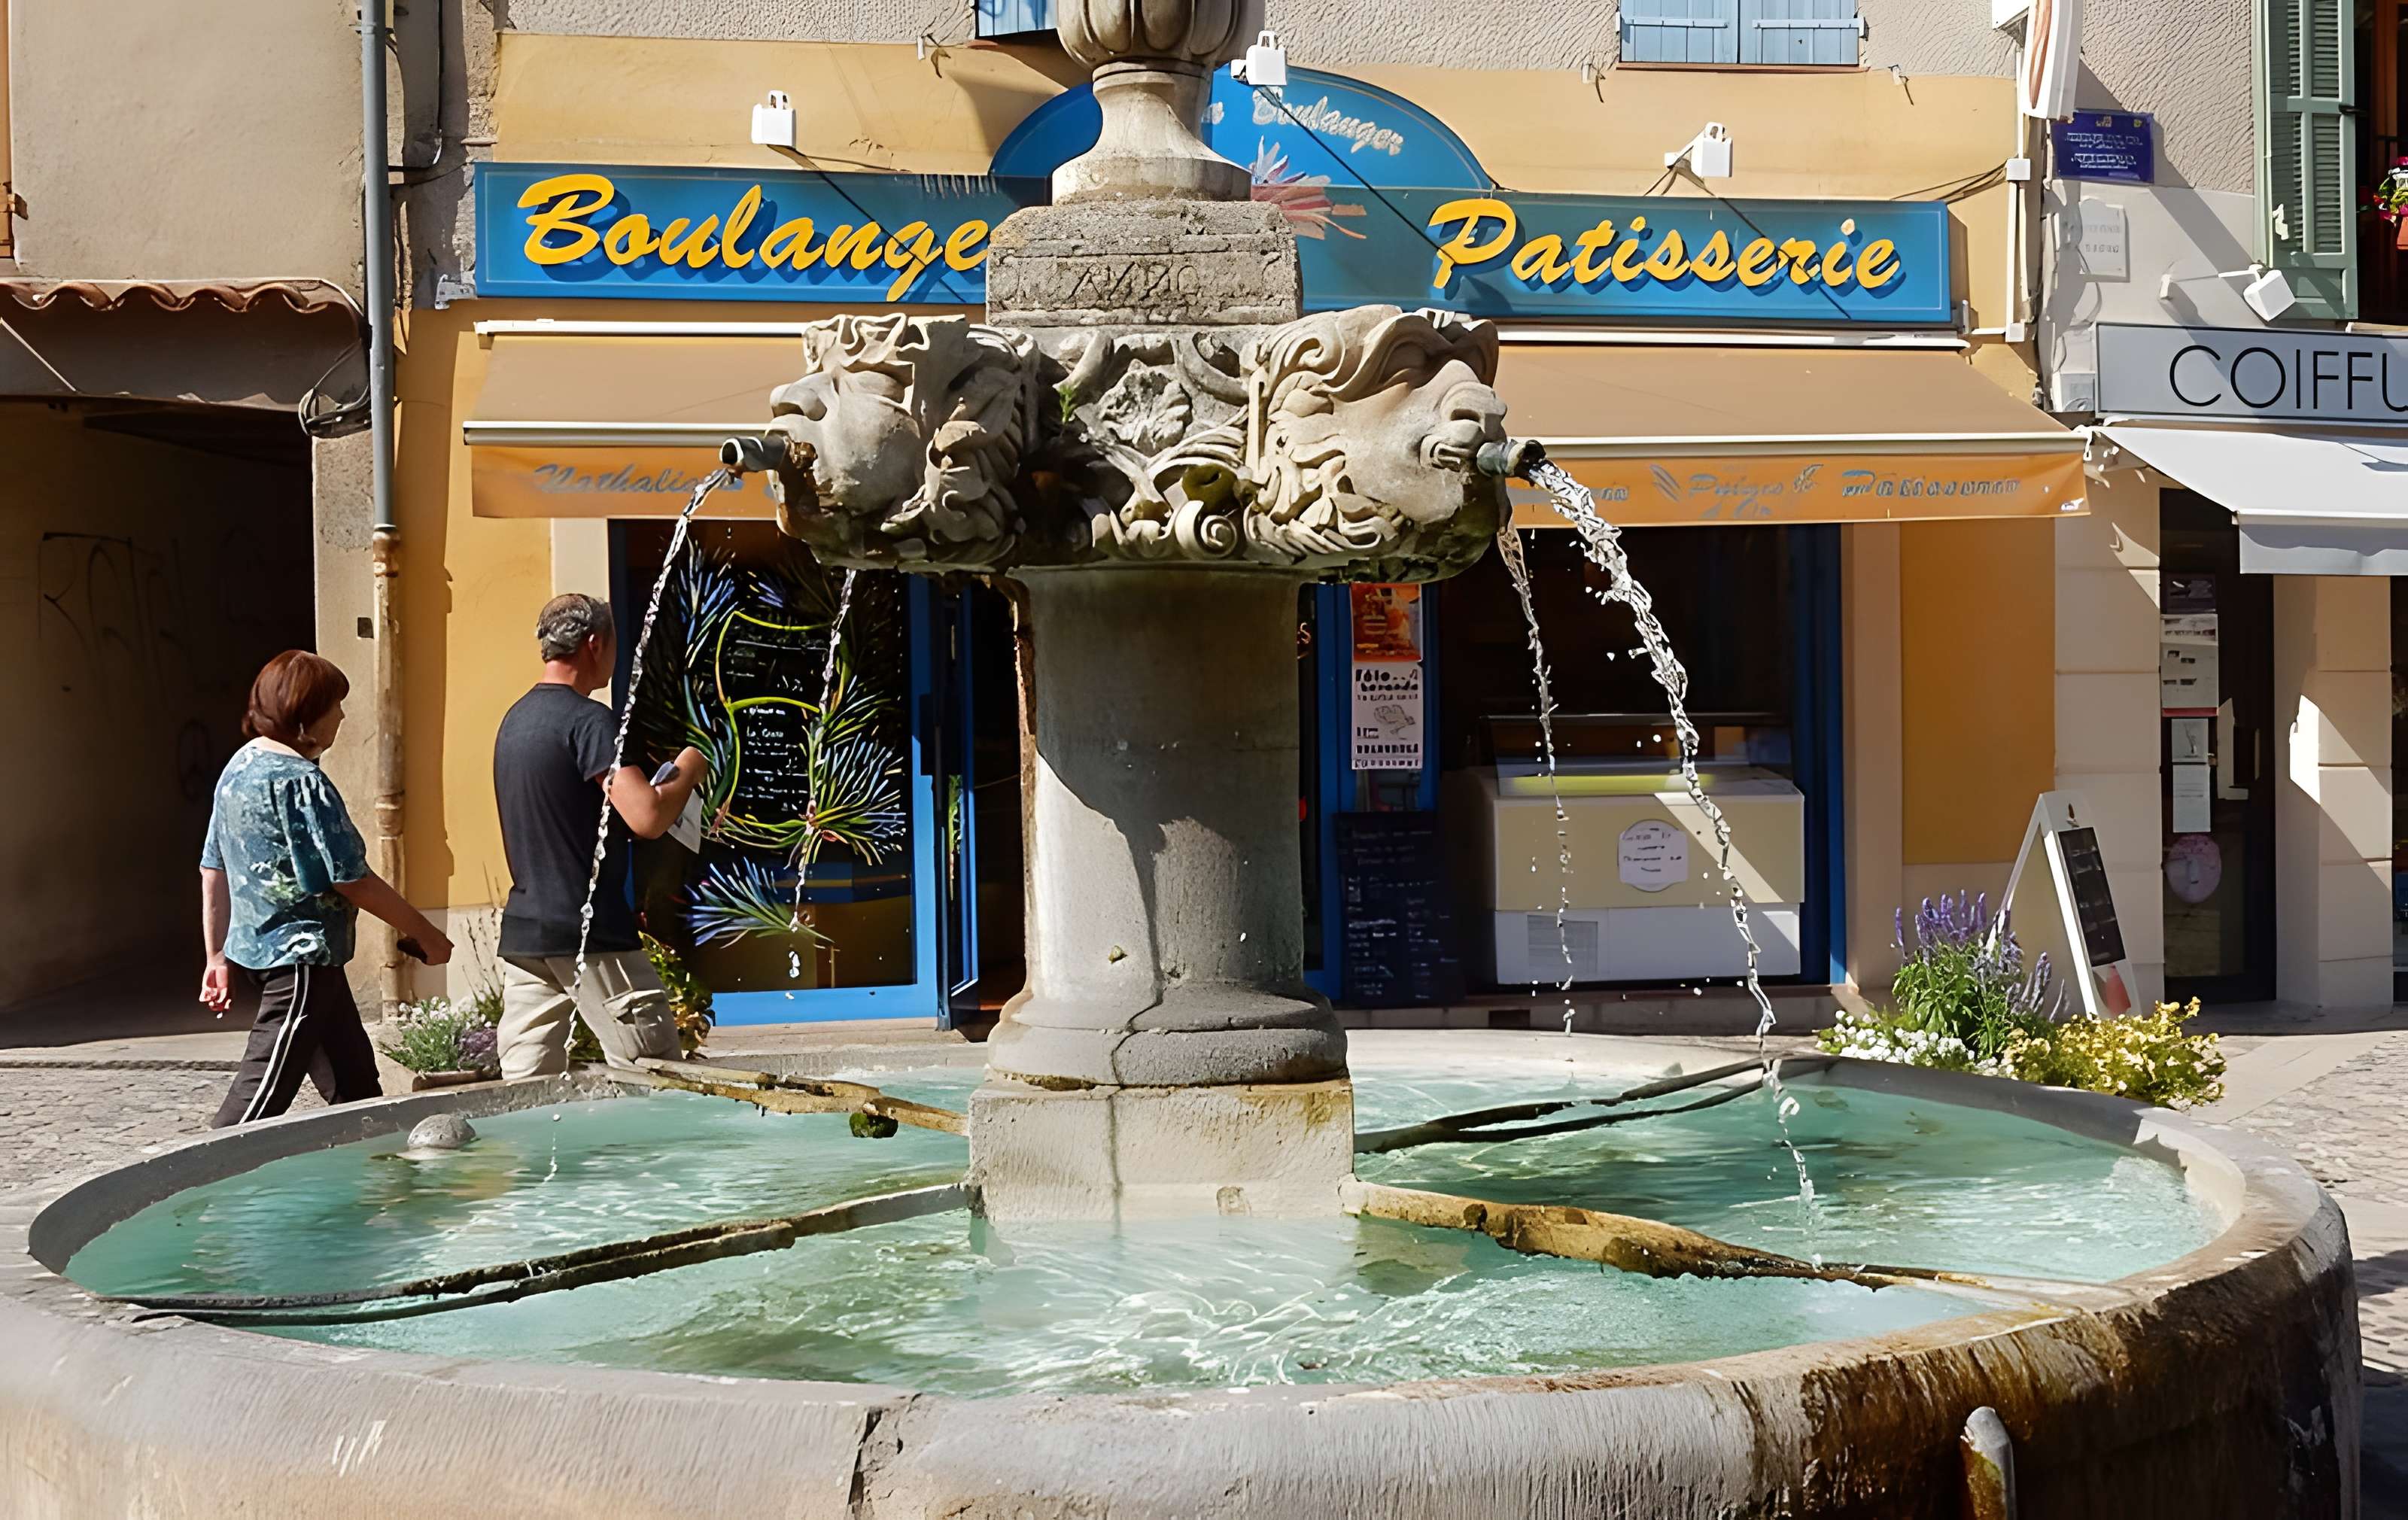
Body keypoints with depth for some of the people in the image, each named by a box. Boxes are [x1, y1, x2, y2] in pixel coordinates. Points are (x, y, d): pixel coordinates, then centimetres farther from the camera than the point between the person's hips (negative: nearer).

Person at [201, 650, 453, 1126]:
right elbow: (353, 882, -16)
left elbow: (214, 871, 14)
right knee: (261, 1098, -6)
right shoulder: (301, 781, -18)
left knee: (355, 1084, 17)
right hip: (300, 960, -10)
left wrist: (218, 955, 20)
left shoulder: (239, 767, 9)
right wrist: (426, 934, -6)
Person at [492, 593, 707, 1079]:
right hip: (589, 931, -8)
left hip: (522, 930, 8)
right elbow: (648, 818, -21)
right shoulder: (589, 721, -12)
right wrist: (687, 771, -3)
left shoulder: (515, 719, 15)